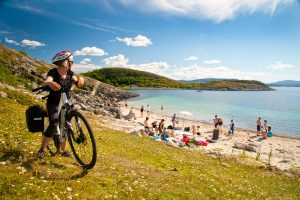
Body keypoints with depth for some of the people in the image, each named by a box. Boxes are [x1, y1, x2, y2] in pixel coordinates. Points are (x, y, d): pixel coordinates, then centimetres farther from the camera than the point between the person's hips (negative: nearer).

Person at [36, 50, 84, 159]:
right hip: (53, 103, -5)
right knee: (54, 126, -21)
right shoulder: (53, 72, -16)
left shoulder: (70, 73, -1)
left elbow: (76, 81, -16)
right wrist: (49, 83, -57)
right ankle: (41, 150, -2)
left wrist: (80, 79, -41)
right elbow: (44, 83, -32)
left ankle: (64, 150, 24)